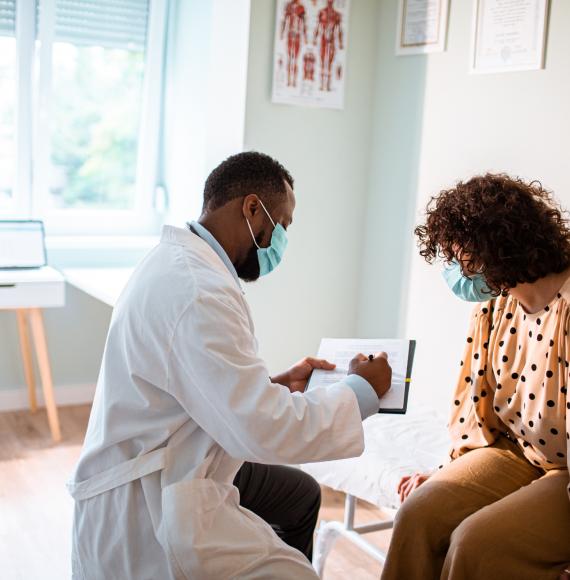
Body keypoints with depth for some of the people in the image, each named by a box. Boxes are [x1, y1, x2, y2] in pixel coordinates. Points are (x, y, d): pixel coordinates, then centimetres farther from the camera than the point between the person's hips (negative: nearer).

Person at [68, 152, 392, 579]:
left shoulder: (183, 261, 6)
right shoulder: (198, 290, -27)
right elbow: (266, 430, -28)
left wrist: (277, 383, 10)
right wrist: (361, 391, -13)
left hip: (169, 471, 11)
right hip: (145, 511, -11)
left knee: (301, 495, 23)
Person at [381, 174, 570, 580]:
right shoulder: (492, 308, 4)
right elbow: (477, 405, 11)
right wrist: (454, 470, 5)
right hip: (515, 454, 6)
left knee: (476, 543, -26)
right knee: (420, 511, -15)